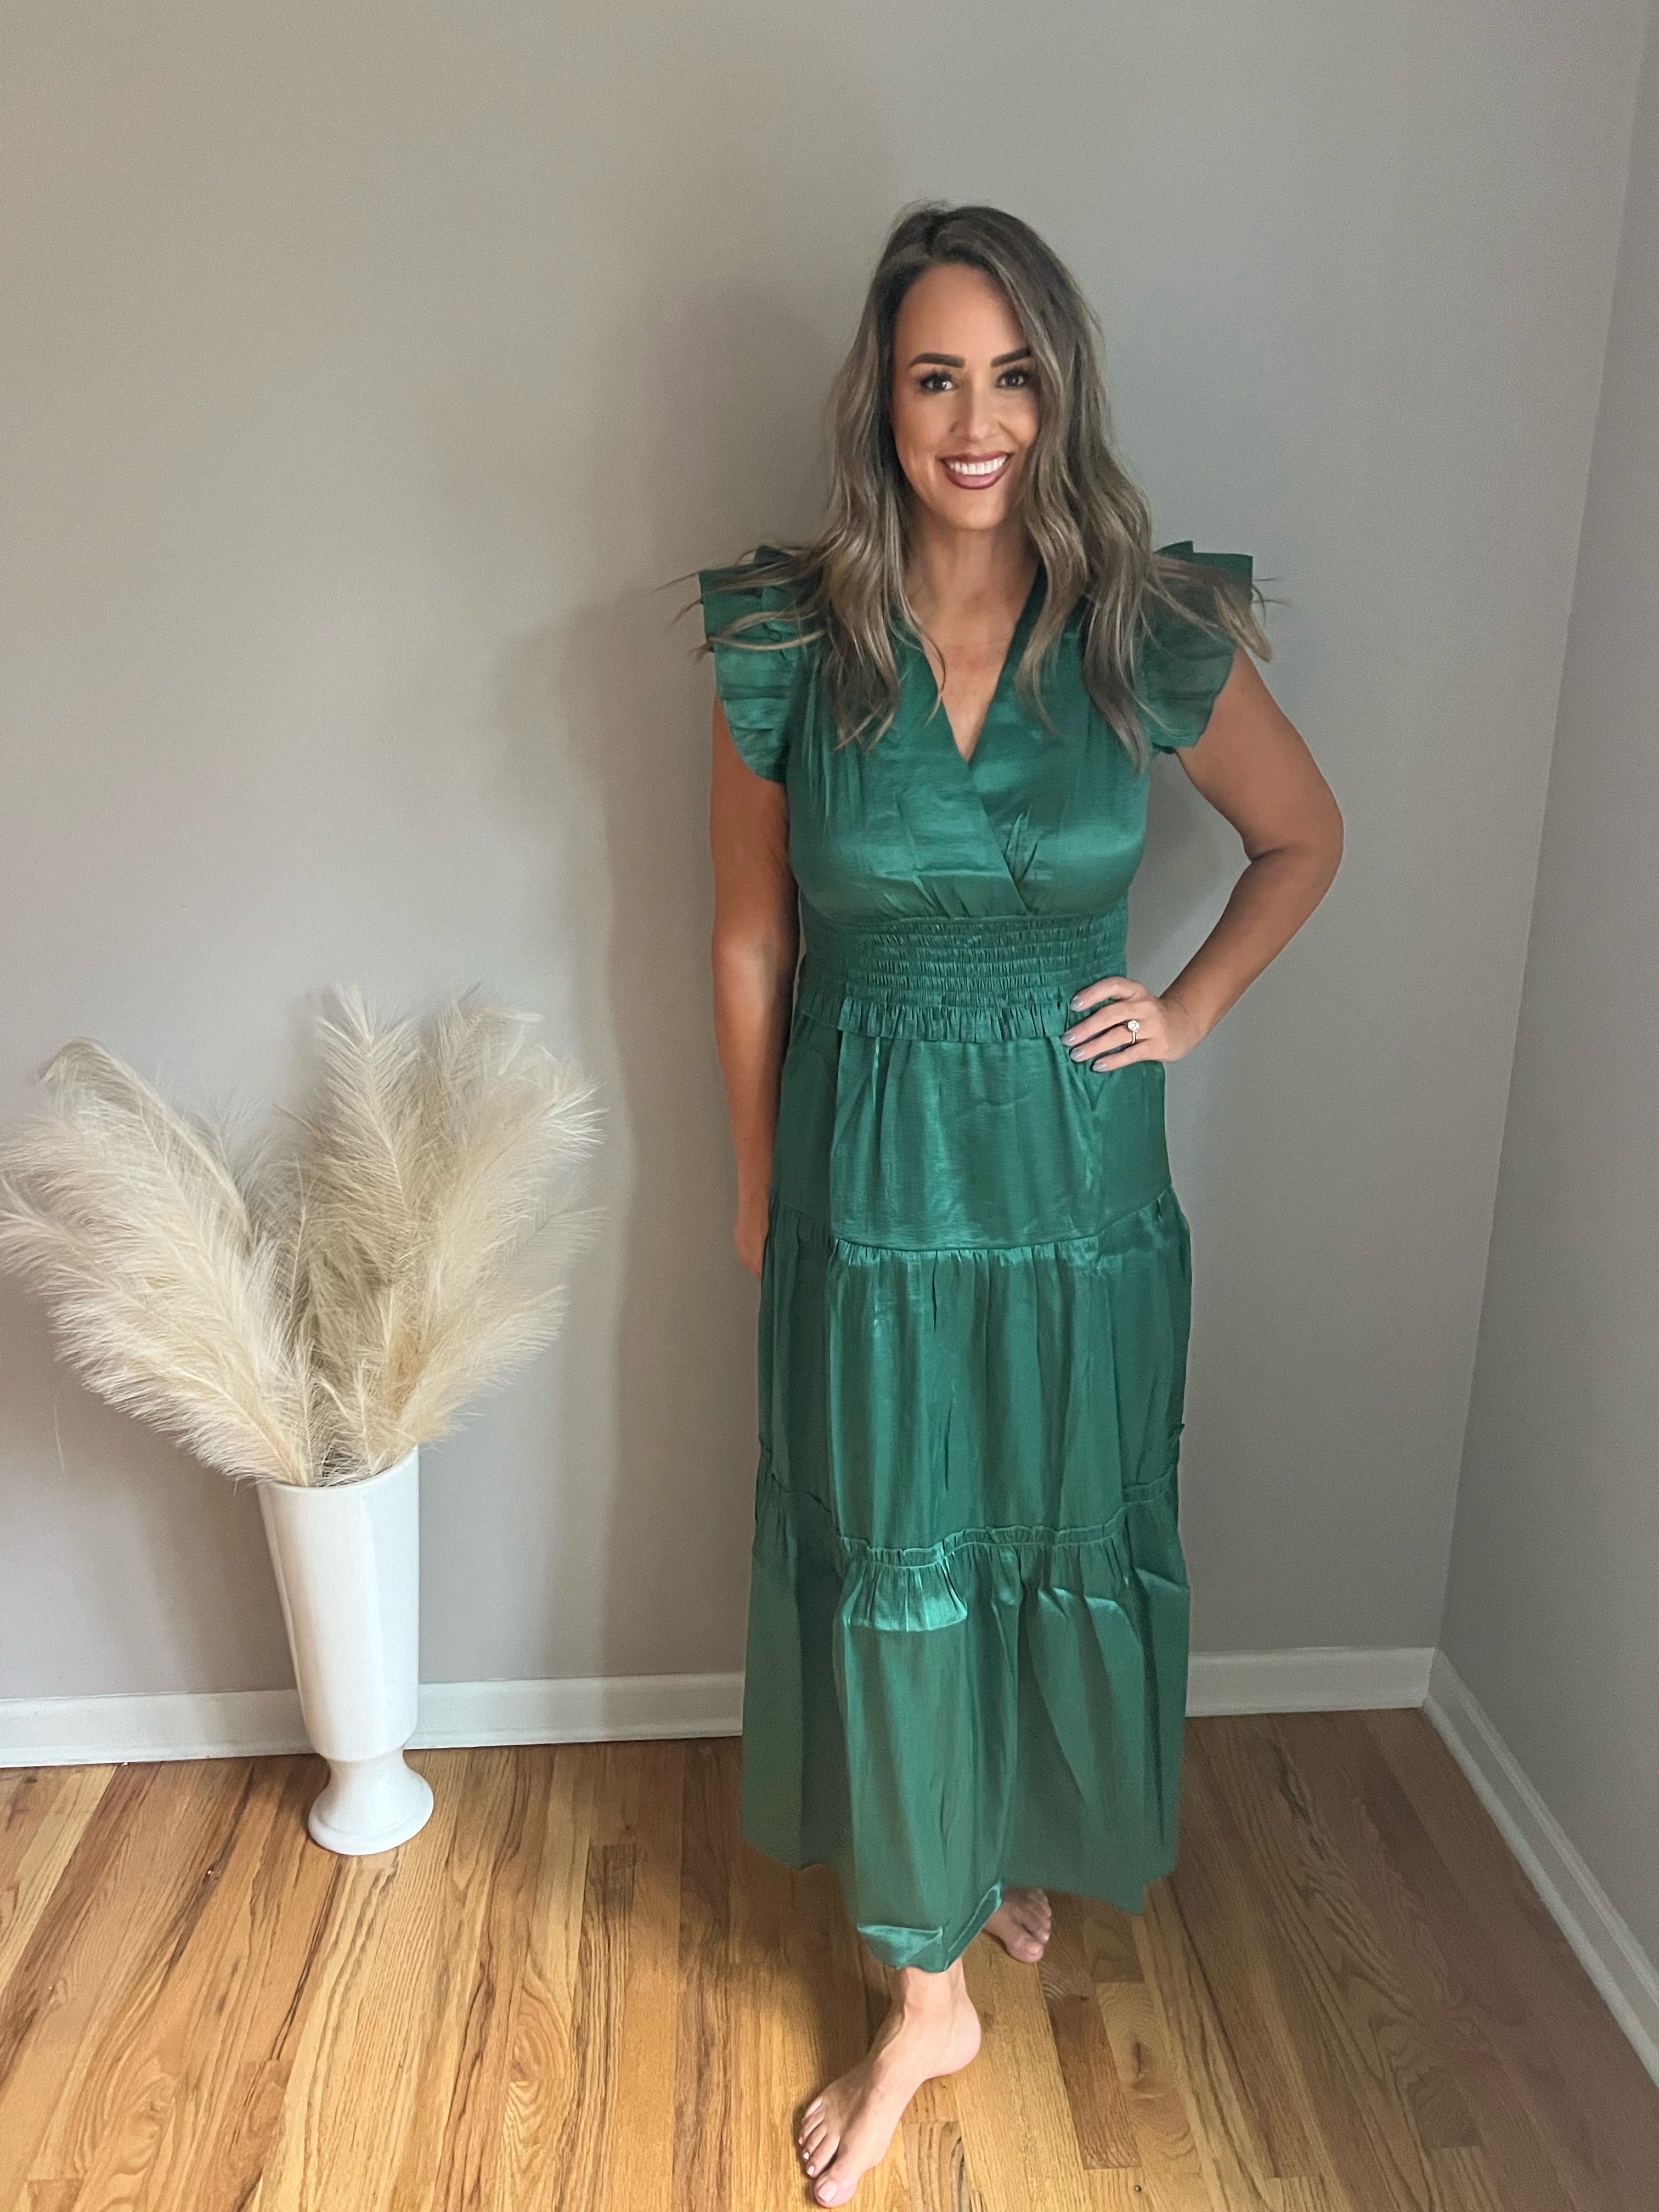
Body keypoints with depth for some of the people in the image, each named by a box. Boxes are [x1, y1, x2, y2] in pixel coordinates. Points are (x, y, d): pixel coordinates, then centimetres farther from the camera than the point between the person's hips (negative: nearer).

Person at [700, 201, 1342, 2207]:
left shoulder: (1153, 636, -7)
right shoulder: (786, 642, -7)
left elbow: (1304, 839, 11)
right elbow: (750, 942, 1)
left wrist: (1191, 1010, 1)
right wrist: (760, 1196, 5)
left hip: (1077, 1165, 1)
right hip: (867, 1170, 0)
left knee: (1068, 1535, 16)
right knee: (892, 1566, 9)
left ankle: (1037, 1843, 48)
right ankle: (928, 1989, 31)